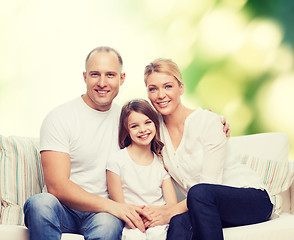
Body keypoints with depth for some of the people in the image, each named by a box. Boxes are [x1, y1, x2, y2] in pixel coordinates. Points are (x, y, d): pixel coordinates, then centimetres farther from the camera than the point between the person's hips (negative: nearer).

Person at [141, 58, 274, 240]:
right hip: (203, 207, 3)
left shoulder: (208, 121, -12)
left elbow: (210, 183, -17)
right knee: (179, 222, -34)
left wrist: (171, 211, -25)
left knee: (199, 192, -36)